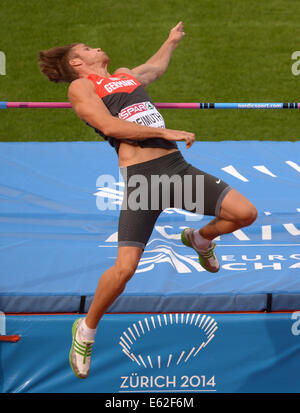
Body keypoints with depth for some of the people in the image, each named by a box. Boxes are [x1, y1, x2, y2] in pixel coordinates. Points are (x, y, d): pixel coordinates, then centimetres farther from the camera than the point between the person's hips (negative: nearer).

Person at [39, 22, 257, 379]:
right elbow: (109, 125, -10)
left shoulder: (127, 75, 26)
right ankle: (86, 330, 9)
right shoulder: (80, 86, 5)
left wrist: (172, 39, 64)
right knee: (125, 268, -17)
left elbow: (157, 66, 48)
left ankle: (200, 239, 31)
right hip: (140, 175, -6)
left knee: (245, 213, -3)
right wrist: (166, 132, -14)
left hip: (176, 166, 6)